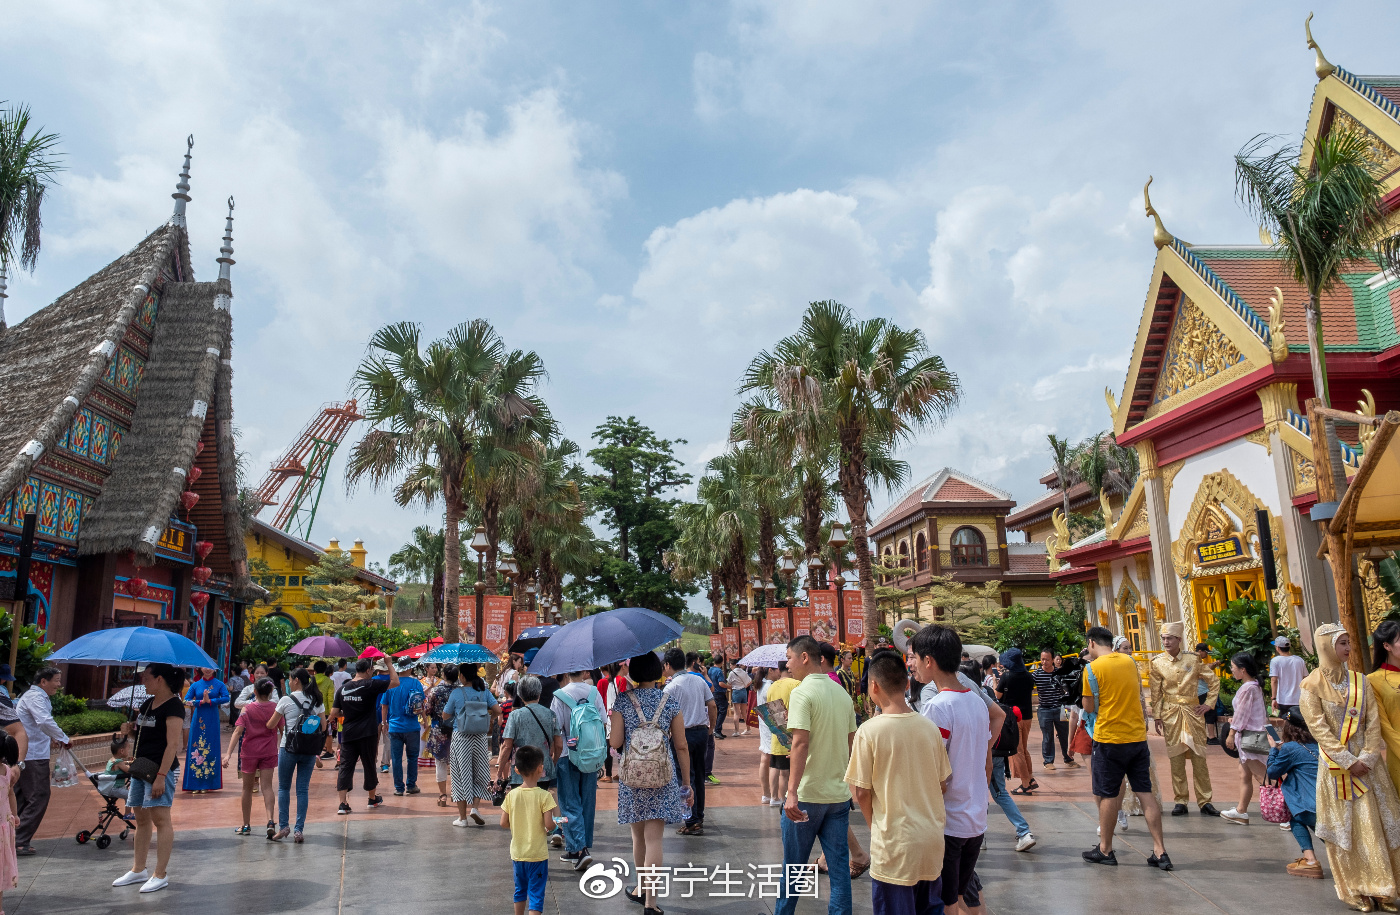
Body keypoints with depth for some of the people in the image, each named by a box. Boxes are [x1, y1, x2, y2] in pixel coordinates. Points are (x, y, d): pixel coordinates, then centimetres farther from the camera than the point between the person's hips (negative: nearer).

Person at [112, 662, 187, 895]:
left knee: (160, 818, -7)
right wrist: (130, 729, 4)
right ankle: (138, 870, 25)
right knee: (141, 818, 15)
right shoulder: (147, 703, 14)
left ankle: (160, 875, -2)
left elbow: (172, 744, -18)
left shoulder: (173, 706, -13)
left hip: (160, 768, -9)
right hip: (140, 767, 10)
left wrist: (161, 775, -23)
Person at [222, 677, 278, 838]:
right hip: (269, 752, 1)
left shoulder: (247, 709, -6)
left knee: (247, 788, 14)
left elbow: (238, 730, -15)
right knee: (266, 787, -1)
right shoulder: (275, 707, -1)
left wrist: (229, 753, -18)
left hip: (249, 752, -1)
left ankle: (246, 825, 23)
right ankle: (270, 821, -20)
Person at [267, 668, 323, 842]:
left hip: (288, 748, -3)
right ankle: (298, 830, 3)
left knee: (283, 788, 11)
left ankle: (282, 826, 4)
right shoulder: (317, 701, 5)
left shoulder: (286, 700, -5)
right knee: (302, 789, 6)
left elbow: (271, 725, 4)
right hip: (310, 749, 3)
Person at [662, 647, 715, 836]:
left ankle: (692, 823, 0)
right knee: (699, 775, 16)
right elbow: (712, 706, 8)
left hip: (684, 734, -6)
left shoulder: (671, 687, -13)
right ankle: (699, 816, 26)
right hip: (702, 731, 6)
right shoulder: (699, 680, 6)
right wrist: (711, 728, 19)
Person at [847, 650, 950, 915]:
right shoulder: (930, 728, -2)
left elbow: (861, 793, -10)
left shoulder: (869, 732, -15)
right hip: (933, 840, 5)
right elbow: (942, 785, 6)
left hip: (895, 844, -4)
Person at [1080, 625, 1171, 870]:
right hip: (1138, 737, 5)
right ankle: (1160, 852, 8)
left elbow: (1090, 708, -6)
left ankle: (1105, 849, 14)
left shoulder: (1092, 668, -11)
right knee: (1145, 792, 7)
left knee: (1108, 795, 4)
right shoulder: (1129, 661, 7)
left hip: (1110, 739, -5)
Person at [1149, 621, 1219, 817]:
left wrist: (1208, 704, 3)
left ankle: (1205, 802, 10)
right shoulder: (1157, 663, -1)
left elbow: (1214, 680, 9)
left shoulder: (1192, 659, -1)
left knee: (1199, 757, 1)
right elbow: (1156, 693, 2)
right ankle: (1181, 801, 11)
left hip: (1193, 711, 0)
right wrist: (1157, 716, -1)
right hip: (1171, 714, 0)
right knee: (1176, 759, 3)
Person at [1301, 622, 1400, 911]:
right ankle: (1356, 891, 11)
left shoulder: (1359, 681, 6)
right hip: (1336, 768, -3)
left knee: (1374, 825, 4)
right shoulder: (1311, 686, -6)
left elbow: (1373, 722, 0)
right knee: (1344, 829, 2)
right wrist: (1348, 762, -15)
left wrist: (1367, 758, -11)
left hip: (1365, 764, 3)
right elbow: (1319, 729, -11)